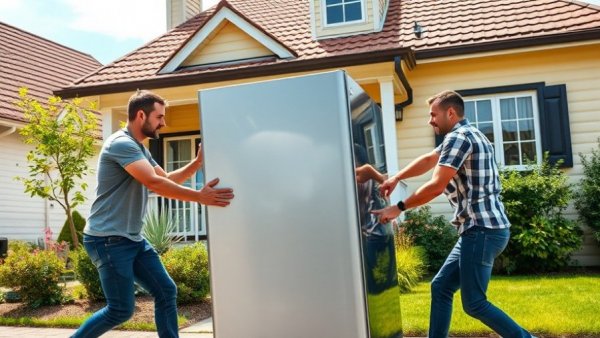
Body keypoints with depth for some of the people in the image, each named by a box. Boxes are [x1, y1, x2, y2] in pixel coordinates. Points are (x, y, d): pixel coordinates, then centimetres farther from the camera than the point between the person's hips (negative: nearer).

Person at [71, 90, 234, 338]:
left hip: (133, 239, 10)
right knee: (121, 310, -5)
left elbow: (167, 180, 16)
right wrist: (199, 197, -28)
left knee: (166, 292, 4)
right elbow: (154, 183, -27)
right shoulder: (122, 144, -16)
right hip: (108, 240, -9)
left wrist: (198, 162, 3)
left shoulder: (139, 148, 16)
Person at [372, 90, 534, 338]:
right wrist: (396, 178, 21)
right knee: (441, 287, 11)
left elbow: (436, 186, -17)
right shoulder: (468, 135, 20)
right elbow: (429, 159, 29)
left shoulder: (458, 137, -12)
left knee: (474, 304, -5)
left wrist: (398, 208, -9)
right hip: (482, 229, 10)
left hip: (482, 230, -10)